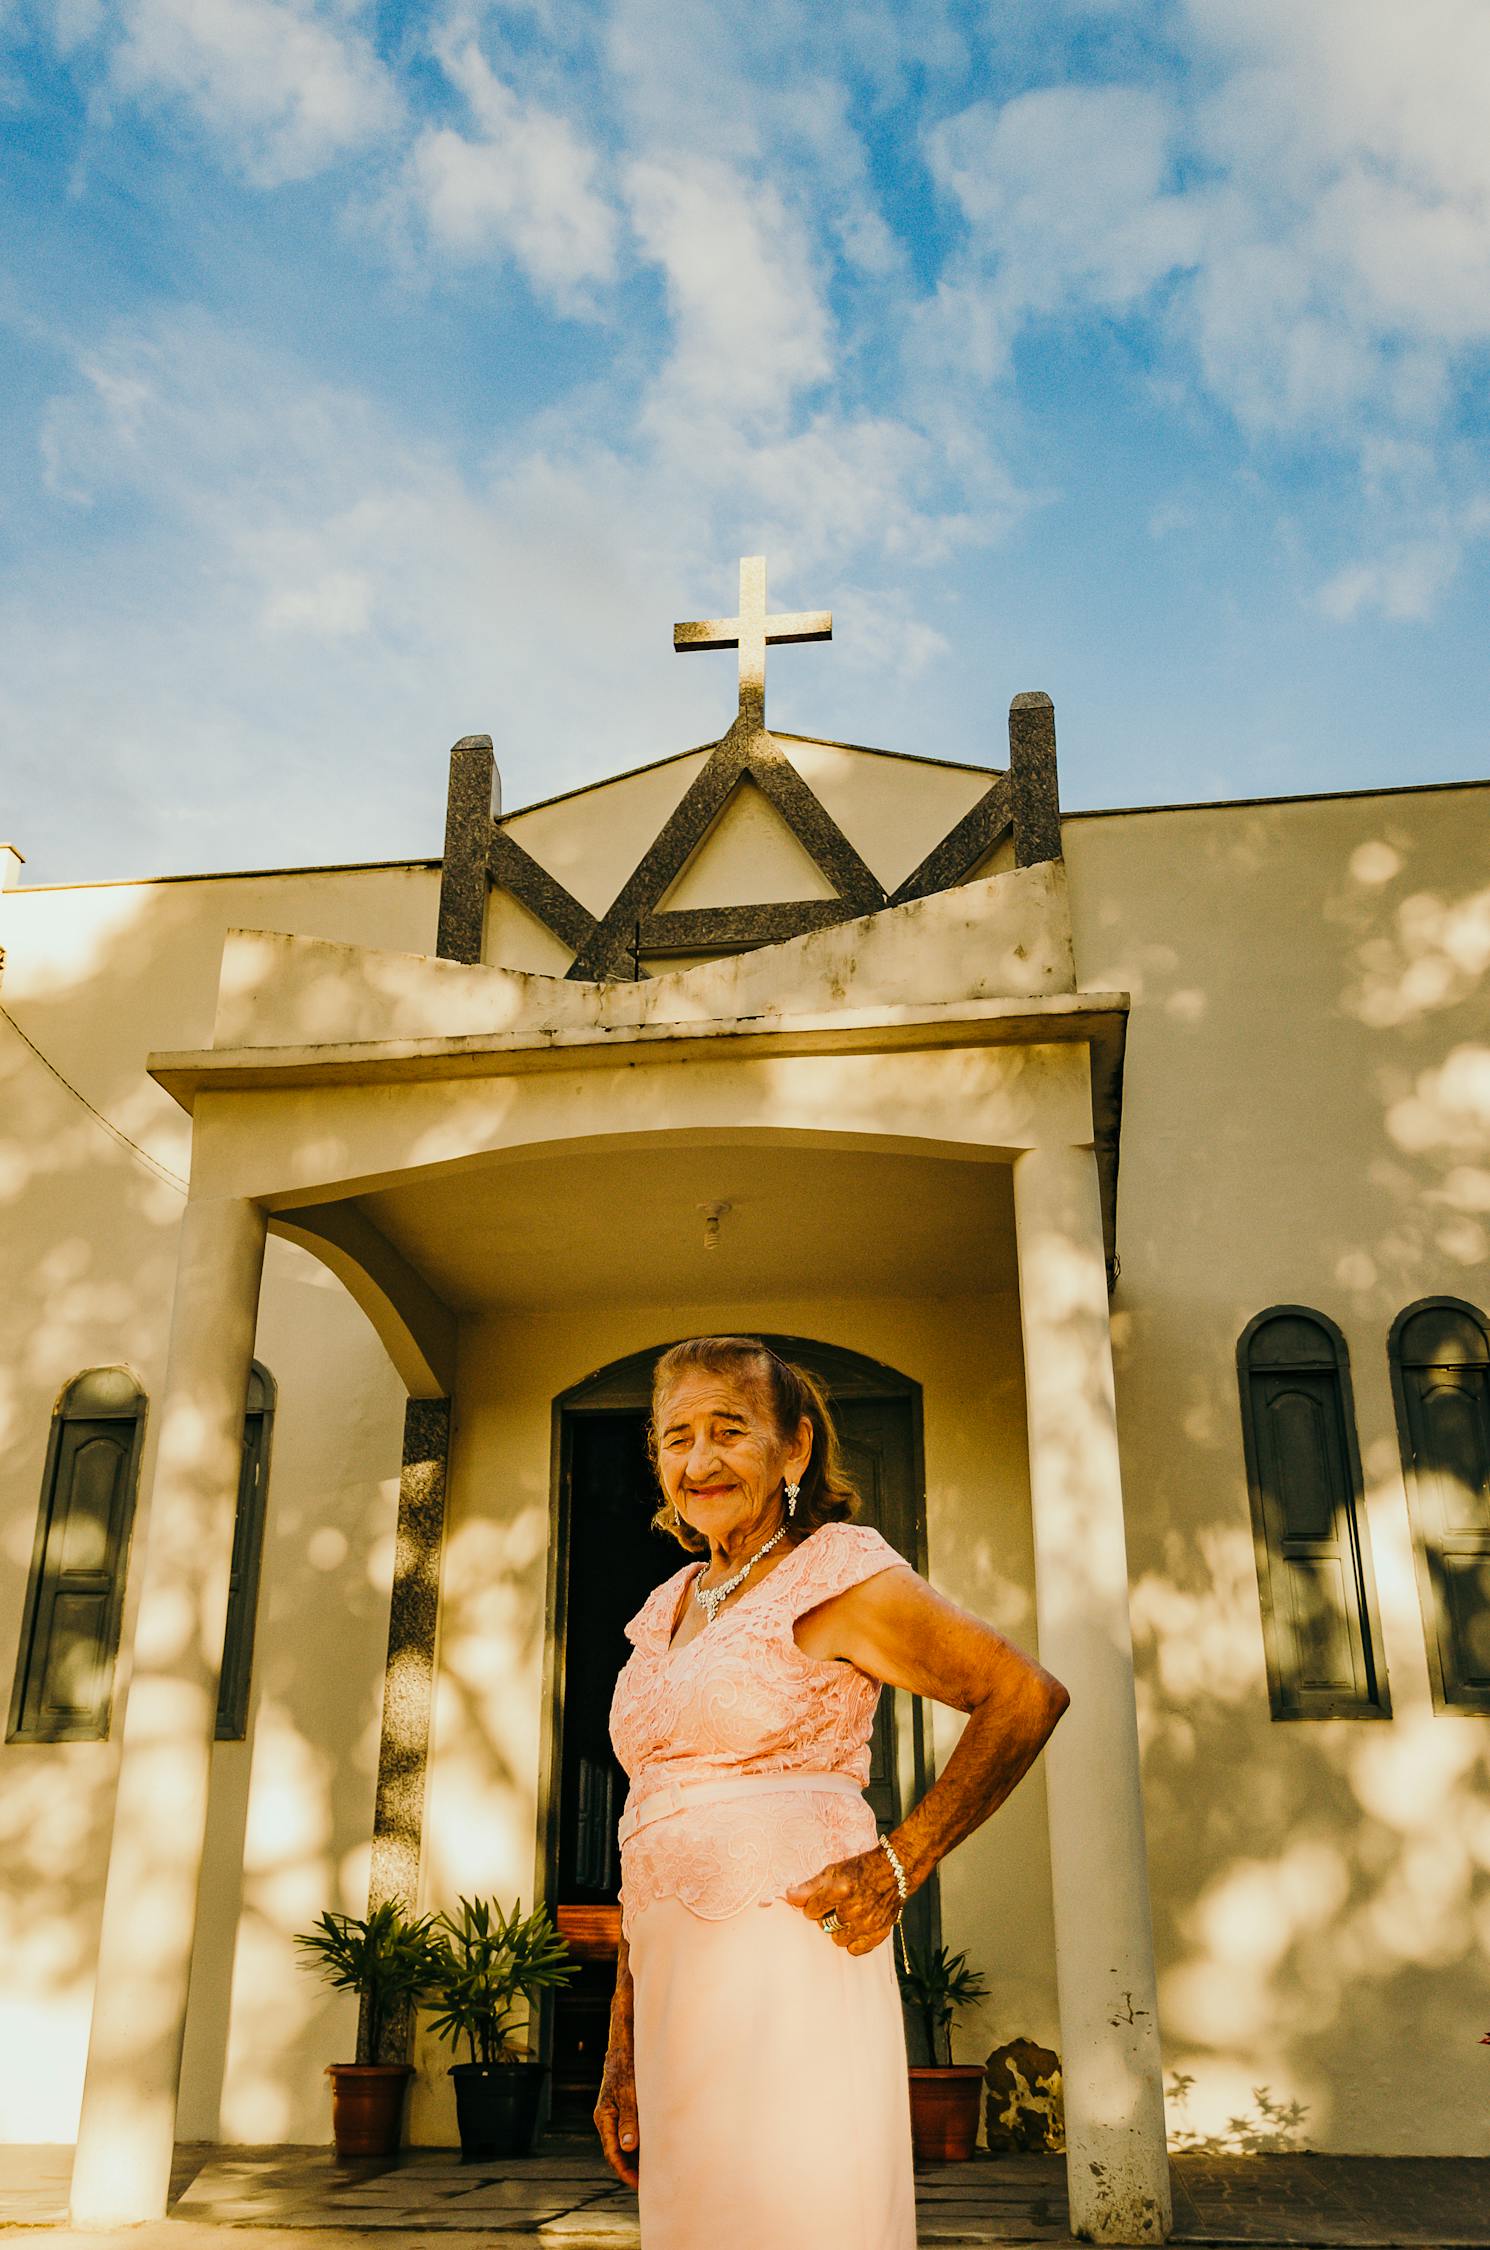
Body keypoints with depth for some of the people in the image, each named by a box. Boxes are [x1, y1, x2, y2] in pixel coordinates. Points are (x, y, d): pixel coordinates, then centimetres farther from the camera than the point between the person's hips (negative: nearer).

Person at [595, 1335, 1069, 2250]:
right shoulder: (670, 1609, 17)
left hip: (789, 1960, -7)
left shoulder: (837, 1575, -4)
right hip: (678, 1983, 7)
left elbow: (1028, 1696, -4)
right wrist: (624, 2049, 15)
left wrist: (899, 1865, -9)